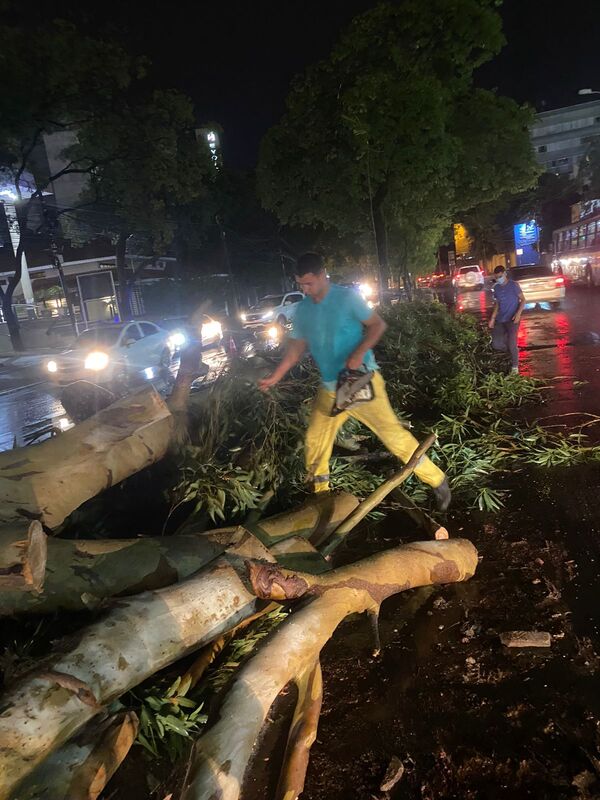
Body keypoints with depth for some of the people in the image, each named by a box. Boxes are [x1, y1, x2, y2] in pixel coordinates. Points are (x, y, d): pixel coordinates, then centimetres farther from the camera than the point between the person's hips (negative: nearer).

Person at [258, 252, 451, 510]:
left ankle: (437, 481, 8)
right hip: (329, 388, 6)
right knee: (315, 443, 10)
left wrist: (359, 353, -24)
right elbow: (296, 347, 11)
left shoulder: (347, 297, -11)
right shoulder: (302, 310, 5)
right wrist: (275, 376, 3)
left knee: (393, 434, -7)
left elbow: (378, 324, -9)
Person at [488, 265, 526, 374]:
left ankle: (515, 367, 6)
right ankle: (513, 351, 28)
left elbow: (523, 300, -5)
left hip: (512, 319, -6)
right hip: (500, 320, 6)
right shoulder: (496, 288, 8)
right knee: (496, 344, -1)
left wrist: (518, 313, -19)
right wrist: (492, 318, 6)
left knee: (512, 343, -13)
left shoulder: (514, 285, -7)